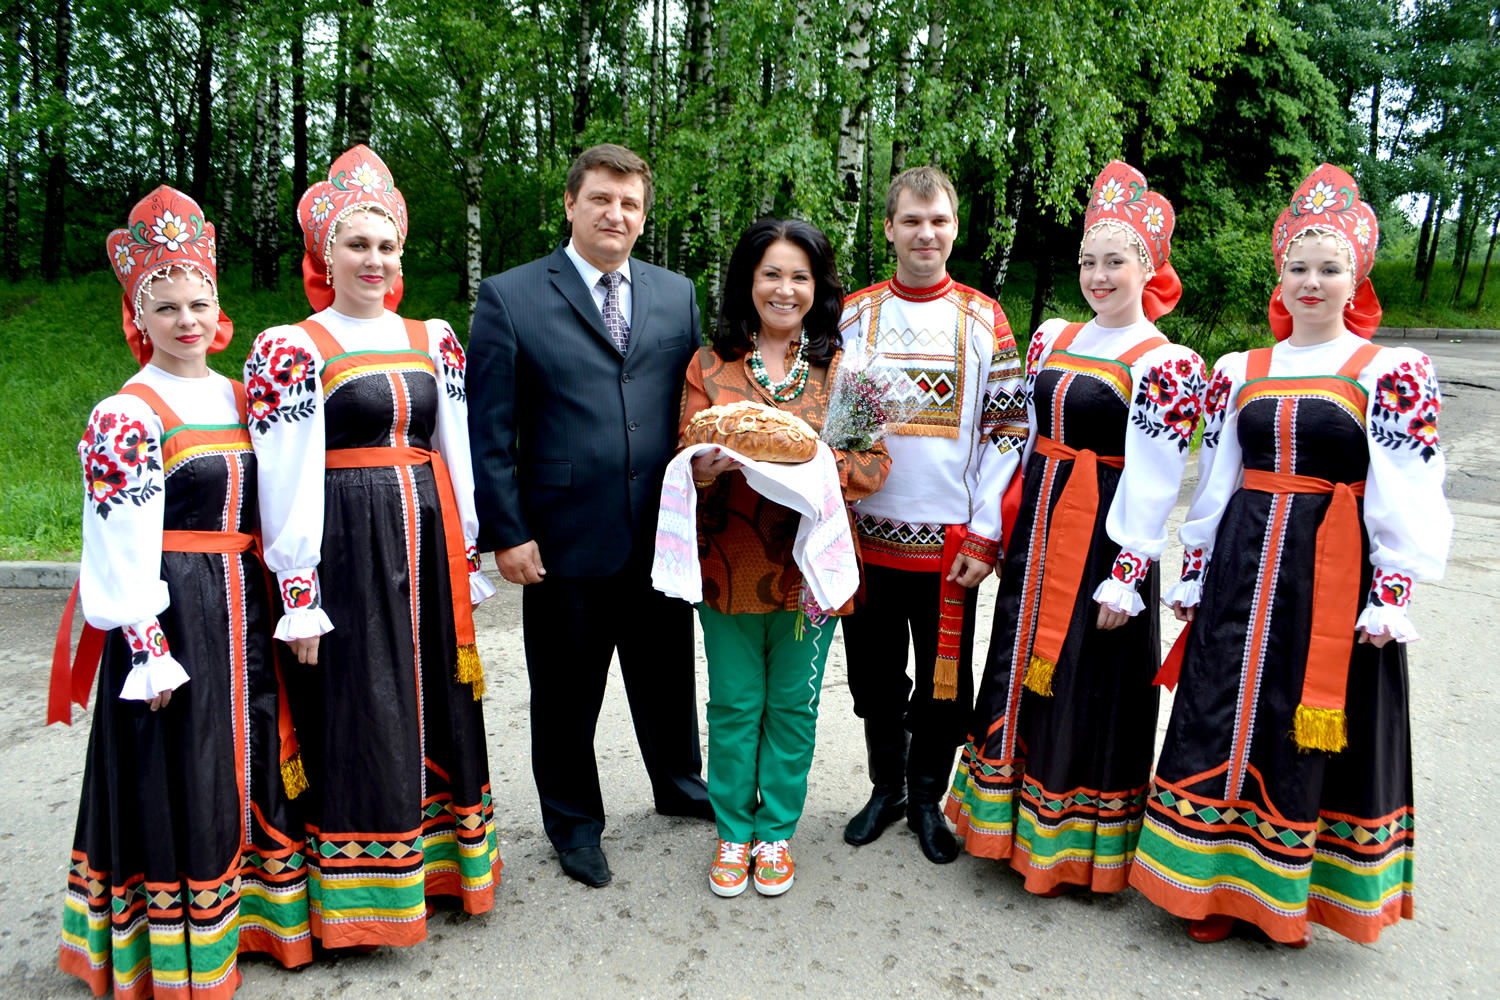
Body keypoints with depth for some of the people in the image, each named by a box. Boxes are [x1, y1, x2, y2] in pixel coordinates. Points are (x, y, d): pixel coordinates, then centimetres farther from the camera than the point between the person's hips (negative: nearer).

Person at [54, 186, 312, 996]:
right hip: (170, 611, -6)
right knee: (178, 772, 4)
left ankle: (252, 908, 32)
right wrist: (146, 644, -15)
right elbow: (121, 543, -12)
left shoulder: (238, 398, 8)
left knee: (249, 753, 15)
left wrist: (280, 603, 12)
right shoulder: (124, 417, -10)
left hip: (244, 609, 6)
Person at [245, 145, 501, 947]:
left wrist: (466, 556, 11)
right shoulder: (292, 352, -4)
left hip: (426, 541, 5)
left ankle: (434, 857, 31)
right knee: (358, 709, 2)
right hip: (345, 544, -5)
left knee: (435, 700, 13)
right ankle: (360, 891, 19)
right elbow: (285, 481, -8)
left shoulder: (433, 341, 10)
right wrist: (298, 594, -11)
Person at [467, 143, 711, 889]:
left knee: (667, 673, 20)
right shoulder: (508, 298, -4)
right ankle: (574, 823, 34)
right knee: (566, 690, 12)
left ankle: (679, 786, 45)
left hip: (663, 534, 3)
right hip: (565, 538, -3)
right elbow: (488, 430, -5)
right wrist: (507, 532, -10)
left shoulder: (677, 295, 7)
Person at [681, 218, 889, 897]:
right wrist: (709, 466, -20)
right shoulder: (710, 365, 4)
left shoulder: (840, 368, 3)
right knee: (733, 705, 10)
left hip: (809, 564, 0)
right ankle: (733, 831, 29)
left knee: (793, 704, 11)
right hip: (729, 563, 0)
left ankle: (776, 832, 29)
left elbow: (874, 461, -2)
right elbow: (686, 458, 4)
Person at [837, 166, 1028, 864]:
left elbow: (1006, 431, -1)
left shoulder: (984, 320, 1)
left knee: (945, 686, 10)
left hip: (950, 542, -1)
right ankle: (886, 788, 34)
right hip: (867, 538, 1)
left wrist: (985, 536, -8)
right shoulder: (853, 315, 4)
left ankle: (926, 800, 30)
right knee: (876, 678, 13)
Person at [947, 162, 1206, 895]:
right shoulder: (1051, 339, 10)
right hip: (1035, 532, 7)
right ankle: (1017, 823, 35)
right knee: (1024, 669, 16)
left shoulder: (1163, 364, -11)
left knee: (1086, 686, 3)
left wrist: (1125, 579, -16)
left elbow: (1154, 485, -14)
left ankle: (1075, 844, 22)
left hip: (1102, 541, -7)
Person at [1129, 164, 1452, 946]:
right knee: (1224, 720, 7)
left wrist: (1390, 596, -12)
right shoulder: (1239, 372, 8)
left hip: (1337, 574, -3)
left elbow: (1407, 499, -6)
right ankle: (1217, 882, 24)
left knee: (1320, 732, 7)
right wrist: (1193, 578, 8)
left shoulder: (1392, 374, -2)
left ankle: (1291, 892, 26)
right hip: (1242, 570, 3)